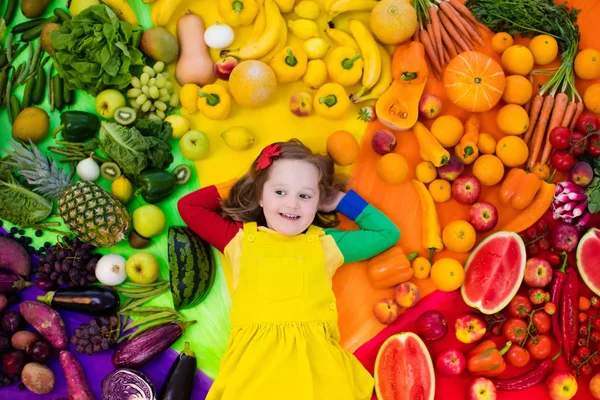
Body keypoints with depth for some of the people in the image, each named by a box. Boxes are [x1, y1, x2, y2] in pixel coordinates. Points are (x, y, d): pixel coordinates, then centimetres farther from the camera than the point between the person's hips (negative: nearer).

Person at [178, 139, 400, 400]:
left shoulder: (326, 243, 20)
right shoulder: (240, 238, 19)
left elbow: (388, 233, 28)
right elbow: (188, 205, 24)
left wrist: (342, 200, 26)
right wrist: (234, 188, 26)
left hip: (314, 351, 1)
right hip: (252, 351, -1)